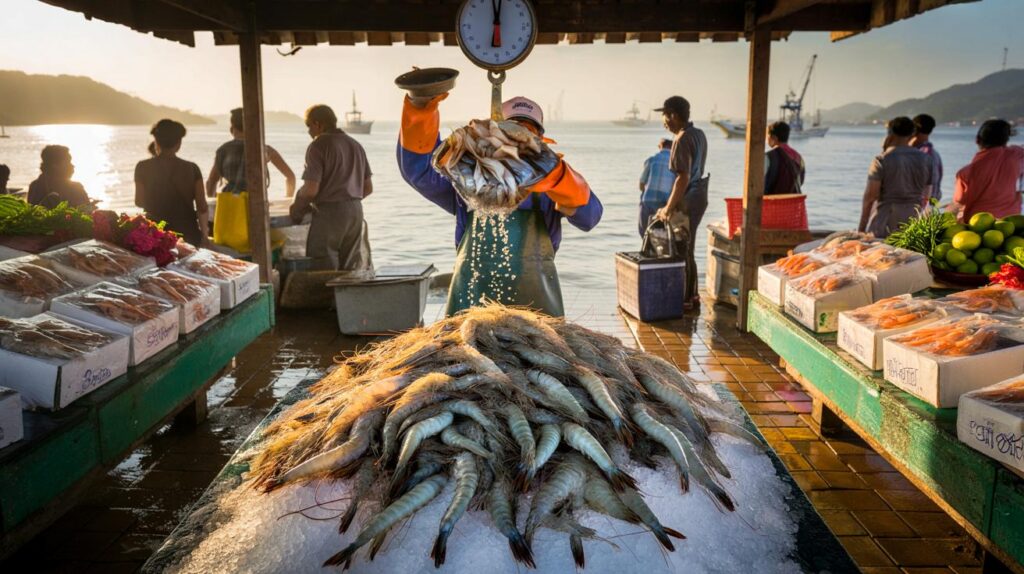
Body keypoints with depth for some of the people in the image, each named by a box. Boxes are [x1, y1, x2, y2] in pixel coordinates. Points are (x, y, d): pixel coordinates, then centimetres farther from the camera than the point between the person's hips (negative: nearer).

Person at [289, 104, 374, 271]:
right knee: (351, 269, 11)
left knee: (325, 270, 0)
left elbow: (311, 189, -15)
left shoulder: (318, 146, -8)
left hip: (329, 213, -7)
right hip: (356, 211, 7)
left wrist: (298, 206, 2)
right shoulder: (355, 145, 13)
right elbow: (368, 188, 14)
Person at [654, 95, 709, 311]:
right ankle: (692, 296, 25)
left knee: (682, 251, 0)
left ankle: (686, 300, 7)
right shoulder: (699, 134, 11)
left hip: (687, 202, -10)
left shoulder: (682, 140, -19)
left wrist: (669, 208, -20)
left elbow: (683, 178, -25)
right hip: (698, 196, 10)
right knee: (687, 250, 17)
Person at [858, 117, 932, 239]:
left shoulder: (882, 160, -8)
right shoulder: (925, 159, 8)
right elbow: (926, 196, 13)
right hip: (914, 221, 5)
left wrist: (861, 226, -5)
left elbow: (870, 196, -10)